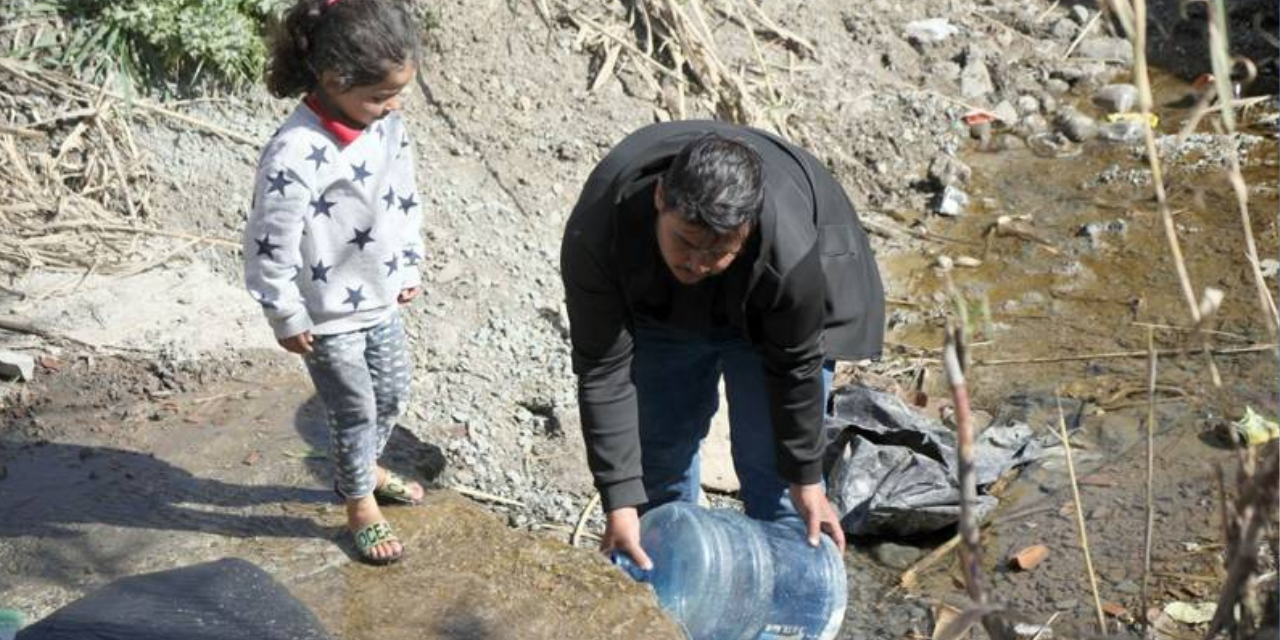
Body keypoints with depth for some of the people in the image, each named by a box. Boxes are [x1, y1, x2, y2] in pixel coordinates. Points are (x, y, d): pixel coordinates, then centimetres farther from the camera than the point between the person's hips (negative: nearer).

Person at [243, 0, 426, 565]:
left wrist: (408, 268, 13)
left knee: (393, 392, 24)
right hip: (329, 316, -7)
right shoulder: (296, 154, -31)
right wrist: (288, 319, -14)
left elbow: (406, 199, 8)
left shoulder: (386, 124, -8)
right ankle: (360, 506, 35)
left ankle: (366, 468, 51)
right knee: (354, 411, 11)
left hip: (380, 300, 7)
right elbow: (270, 246, -24)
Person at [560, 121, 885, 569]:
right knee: (658, 452, 7)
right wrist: (620, 501, -32)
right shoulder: (597, 229, -39)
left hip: (766, 318, -2)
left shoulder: (790, 251, -42)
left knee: (771, 464, -5)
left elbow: (795, 368, -25)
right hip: (661, 310, 2)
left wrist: (805, 478, -12)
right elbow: (603, 369, -32)